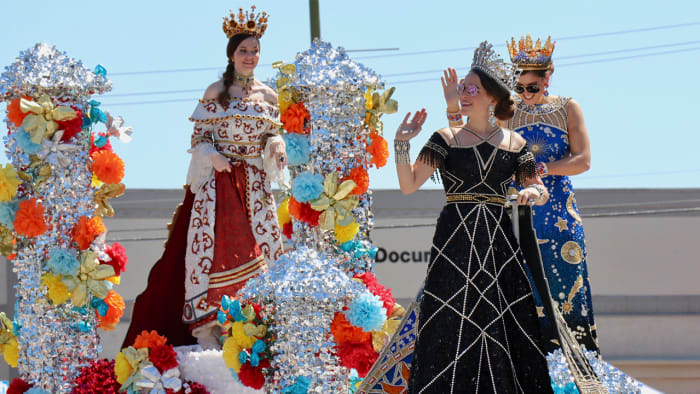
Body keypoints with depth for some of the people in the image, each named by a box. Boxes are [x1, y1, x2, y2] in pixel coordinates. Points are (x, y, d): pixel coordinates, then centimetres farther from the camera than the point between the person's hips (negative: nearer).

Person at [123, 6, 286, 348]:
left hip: (254, 183, 3)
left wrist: (275, 146, -10)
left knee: (260, 246, -2)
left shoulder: (268, 96, 9)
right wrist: (211, 155, -18)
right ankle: (205, 327, -8)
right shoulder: (216, 92, 1)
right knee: (213, 245, -9)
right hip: (218, 180, -3)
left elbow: (271, 135, 12)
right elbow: (199, 136, 1)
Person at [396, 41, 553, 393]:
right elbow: (409, 184, -5)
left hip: (499, 243, 2)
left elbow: (540, 189, 9)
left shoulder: (514, 143, 9)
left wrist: (533, 193, -14)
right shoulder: (446, 139, 3)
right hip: (456, 239, -2)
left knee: (505, 330, -1)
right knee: (452, 328, -7)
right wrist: (402, 143, -16)